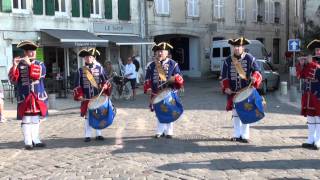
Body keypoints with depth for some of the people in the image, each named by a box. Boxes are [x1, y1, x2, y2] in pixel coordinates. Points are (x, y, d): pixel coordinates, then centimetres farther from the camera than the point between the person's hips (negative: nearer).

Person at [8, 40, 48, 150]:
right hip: (24, 97, -2)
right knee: (26, 120, -2)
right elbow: (13, 80, -10)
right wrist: (14, 66, -21)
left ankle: (36, 140, 16)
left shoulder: (40, 64, 8)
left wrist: (30, 64, -18)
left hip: (38, 96, 2)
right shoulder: (19, 65, 2)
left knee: (36, 120, 9)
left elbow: (38, 74, -13)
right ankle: (28, 142, 3)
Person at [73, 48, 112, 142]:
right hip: (86, 98, -1)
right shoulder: (80, 70, 1)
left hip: (98, 97, 1)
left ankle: (98, 134, 18)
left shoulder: (99, 68, 3)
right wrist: (79, 95, -7)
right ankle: (87, 135, 12)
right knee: (87, 117, 4)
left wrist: (104, 89, -10)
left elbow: (105, 81, 6)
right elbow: (77, 85, 1)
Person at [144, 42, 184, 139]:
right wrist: (147, 88, -9)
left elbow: (179, 78, 0)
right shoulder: (151, 65, 7)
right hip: (157, 94, 2)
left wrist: (176, 79, -22)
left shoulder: (173, 64, 1)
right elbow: (148, 79, 7)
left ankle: (169, 132, 18)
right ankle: (160, 131, 20)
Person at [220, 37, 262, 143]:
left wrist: (254, 78, -19)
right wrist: (226, 87, -7)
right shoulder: (228, 61, 6)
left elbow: (256, 71, 3)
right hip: (233, 91, 2)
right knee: (235, 113, 8)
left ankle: (245, 135, 7)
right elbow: (224, 76, 7)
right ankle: (237, 134, 18)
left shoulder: (250, 58, 0)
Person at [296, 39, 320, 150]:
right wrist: (300, 64, -6)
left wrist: (311, 63, -19)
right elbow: (300, 75, 7)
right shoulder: (308, 64, 12)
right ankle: (310, 140, 21)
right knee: (310, 119, 12)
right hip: (307, 96, 6)